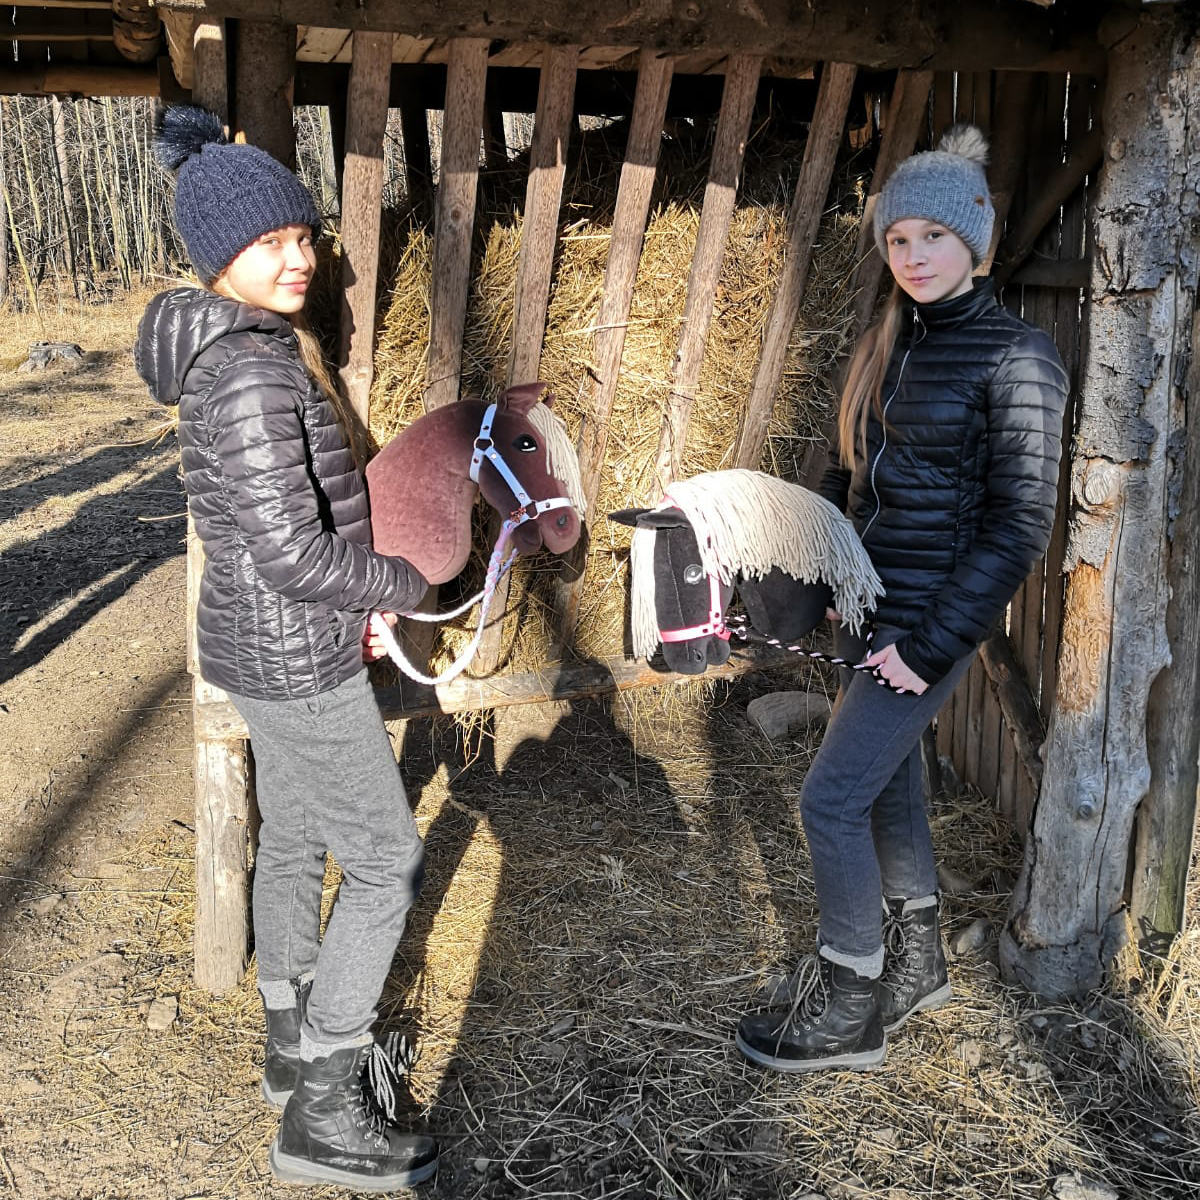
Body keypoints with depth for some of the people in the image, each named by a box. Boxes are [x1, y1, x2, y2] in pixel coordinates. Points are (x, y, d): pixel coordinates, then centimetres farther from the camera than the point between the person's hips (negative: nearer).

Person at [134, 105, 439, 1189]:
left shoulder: (238, 348, 6)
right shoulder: (250, 374, -26)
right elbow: (291, 555, -28)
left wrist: (352, 598, 13)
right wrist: (405, 584, -12)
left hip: (266, 641, 10)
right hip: (297, 659, -10)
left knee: (293, 839, 21)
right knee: (385, 862, 1)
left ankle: (298, 1042, 40)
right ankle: (323, 1113, 12)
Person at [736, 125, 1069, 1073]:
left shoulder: (1014, 357, -14)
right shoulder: (888, 344, 9)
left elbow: (1021, 525, -16)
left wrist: (932, 643, -18)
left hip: (936, 618, -8)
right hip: (868, 606, 8)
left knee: (832, 799, -6)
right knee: (889, 783, 18)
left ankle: (847, 1011, 12)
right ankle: (916, 965, 38)